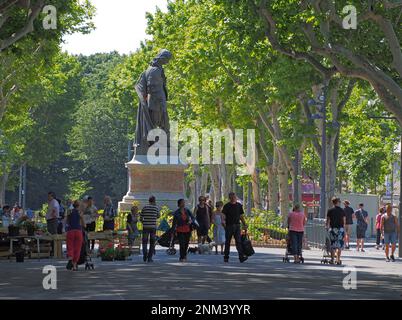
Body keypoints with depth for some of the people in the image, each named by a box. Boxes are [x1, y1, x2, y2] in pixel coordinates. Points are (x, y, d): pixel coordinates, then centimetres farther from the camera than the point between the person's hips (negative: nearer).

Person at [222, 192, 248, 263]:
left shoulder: (239, 206, 10)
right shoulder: (227, 206, -1)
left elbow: (241, 216, 15)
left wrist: (244, 224, 9)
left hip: (237, 226, 2)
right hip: (229, 226, -2)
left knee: (239, 241, -7)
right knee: (227, 242, 6)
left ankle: (241, 257, -15)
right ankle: (226, 257, 16)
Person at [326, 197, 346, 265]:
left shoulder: (330, 211, 0)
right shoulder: (342, 211, 1)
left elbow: (328, 220, 2)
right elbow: (344, 220, 3)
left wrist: (327, 227, 15)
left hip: (332, 228, 0)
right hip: (340, 228, 0)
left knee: (333, 245, 7)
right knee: (340, 245, 4)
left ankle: (332, 259, 4)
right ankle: (338, 260, 1)